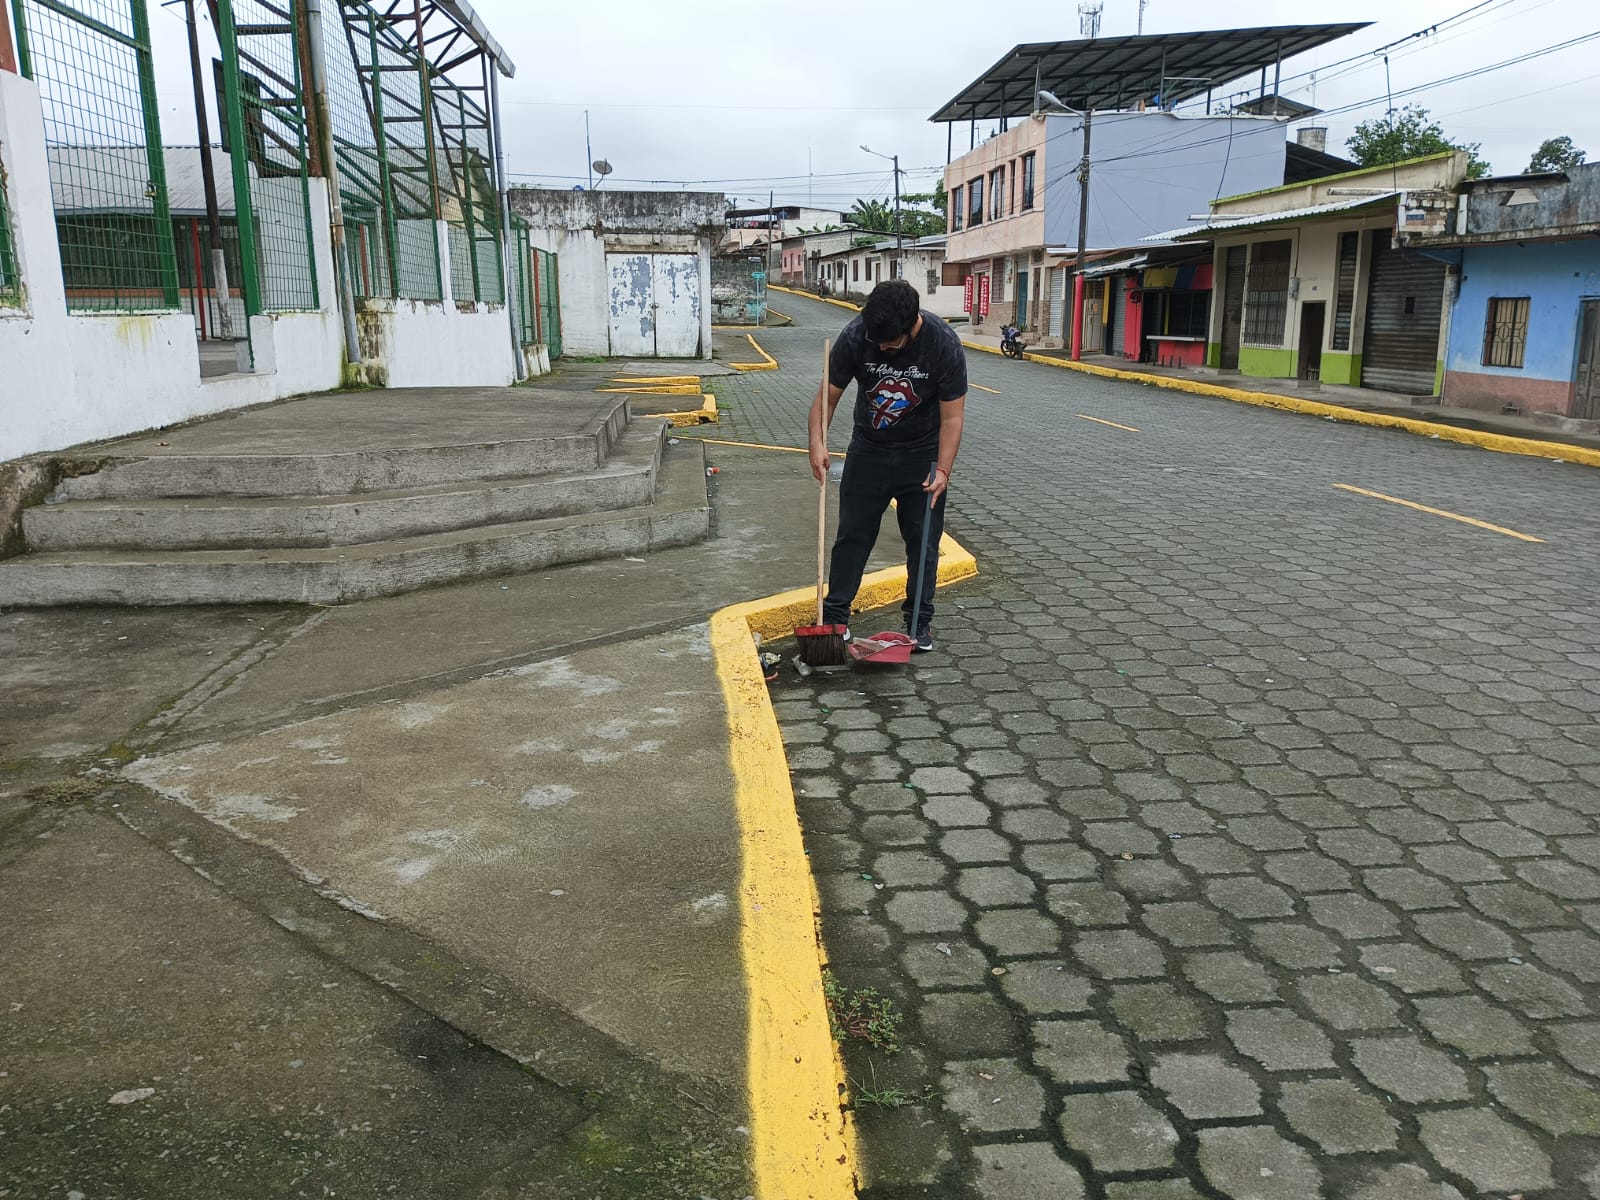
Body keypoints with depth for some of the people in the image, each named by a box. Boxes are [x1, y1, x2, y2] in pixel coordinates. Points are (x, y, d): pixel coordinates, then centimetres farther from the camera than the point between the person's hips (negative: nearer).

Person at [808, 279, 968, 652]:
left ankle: (920, 621, 16)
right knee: (852, 534, 4)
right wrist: (817, 442, -28)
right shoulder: (855, 336, -20)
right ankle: (835, 614, 13)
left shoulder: (944, 345, -23)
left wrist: (943, 470, -26)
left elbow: (952, 416, -18)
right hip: (868, 451, 1)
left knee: (923, 540, 4)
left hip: (922, 455, -1)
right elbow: (827, 396, -13)